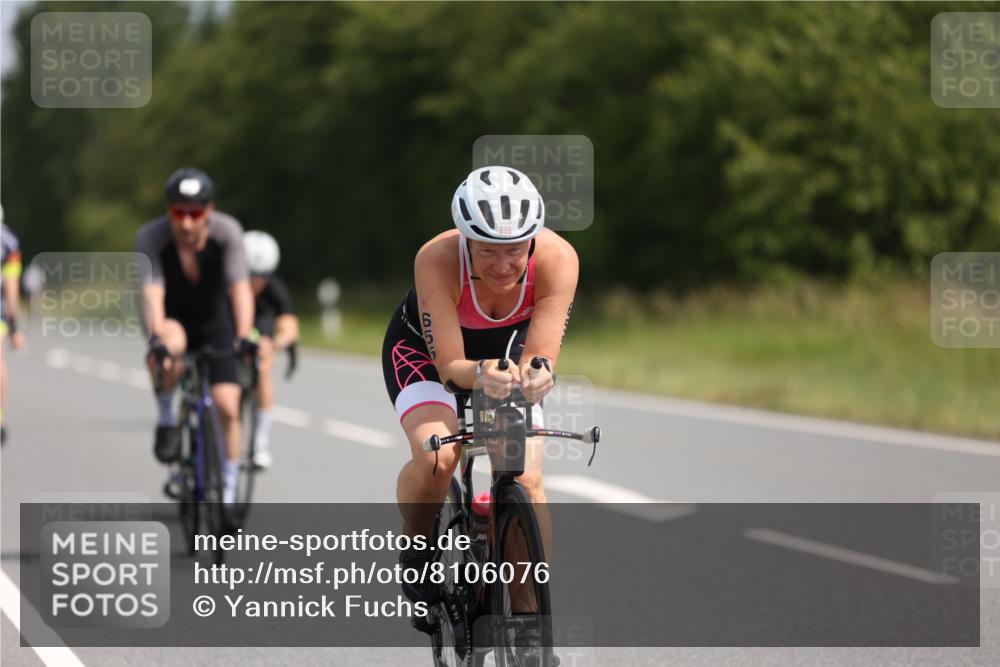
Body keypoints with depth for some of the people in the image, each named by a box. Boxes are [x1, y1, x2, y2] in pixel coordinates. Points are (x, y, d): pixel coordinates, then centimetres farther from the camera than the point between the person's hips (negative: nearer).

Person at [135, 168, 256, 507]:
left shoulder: (227, 231, -25)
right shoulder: (150, 237, -27)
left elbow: (240, 288, -32)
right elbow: (152, 293, -36)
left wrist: (242, 337, -46)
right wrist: (157, 339, -52)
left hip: (213, 322, 1)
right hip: (172, 320, -1)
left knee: (227, 406, -11)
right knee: (170, 343, -38)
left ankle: (228, 491, 7)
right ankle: (166, 419, -13)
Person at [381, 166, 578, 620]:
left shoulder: (557, 259, -33)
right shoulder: (437, 259, -37)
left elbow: (541, 354, -35)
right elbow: (450, 366, -36)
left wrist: (536, 373, -58)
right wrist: (482, 374, -58)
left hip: (505, 349, 2)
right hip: (423, 349, -2)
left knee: (527, 480, -17)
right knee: (436, 458, -29)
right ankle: (416, 552, 0)